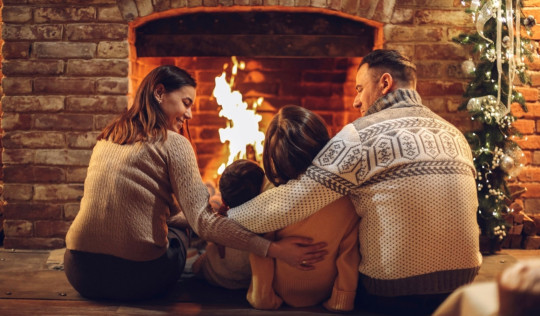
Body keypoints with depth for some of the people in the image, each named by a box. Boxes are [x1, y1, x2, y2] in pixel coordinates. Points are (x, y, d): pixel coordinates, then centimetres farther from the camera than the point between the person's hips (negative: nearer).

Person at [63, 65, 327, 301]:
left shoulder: (106, 137, 12)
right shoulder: (173, 144, -8)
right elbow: (202, 221, -17)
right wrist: (273, 249, -20)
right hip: (136, 278, -4)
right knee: (177, 236, 28)